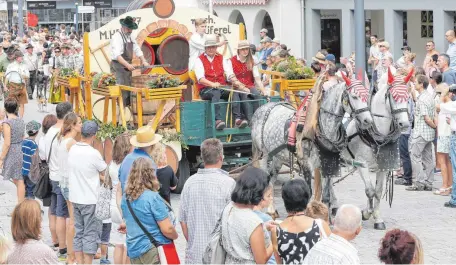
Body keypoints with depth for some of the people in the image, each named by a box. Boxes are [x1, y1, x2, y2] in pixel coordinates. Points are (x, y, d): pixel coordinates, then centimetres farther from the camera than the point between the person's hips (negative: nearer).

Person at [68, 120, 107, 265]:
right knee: (90, 234, 1)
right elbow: (104, 173, -6)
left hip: (75, 198, 6)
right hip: (90, 200, -6)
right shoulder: (93, 154, -19)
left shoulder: (72, 150, 1)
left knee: (79, 232, 14)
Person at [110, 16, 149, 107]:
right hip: (119, 66, -8)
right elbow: (117, 55, -24)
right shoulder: (117, 37, -13)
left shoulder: (130, 37, 13)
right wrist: (127, 65, -34)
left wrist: (144, 61, 2)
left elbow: (137, 50, 17)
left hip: (127, 67, 8)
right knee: (122, 89, -12)